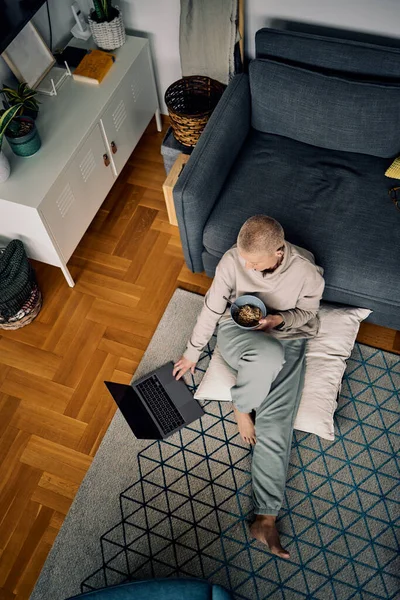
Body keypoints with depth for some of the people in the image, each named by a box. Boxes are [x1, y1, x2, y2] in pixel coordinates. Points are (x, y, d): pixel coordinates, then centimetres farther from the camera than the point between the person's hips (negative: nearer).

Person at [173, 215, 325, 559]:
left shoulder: (307, 273, -20)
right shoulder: (232, 261, -18)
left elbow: (307, 313, 0)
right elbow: (212, 308, -5)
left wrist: (279, 319, -22)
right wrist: (192, 353, 4)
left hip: (287, 339, 0)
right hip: (237, 331, 0)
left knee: (275, 423, -16)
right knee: (270, 356, -38)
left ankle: (266, 518, -9)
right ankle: (242, 407, -5)